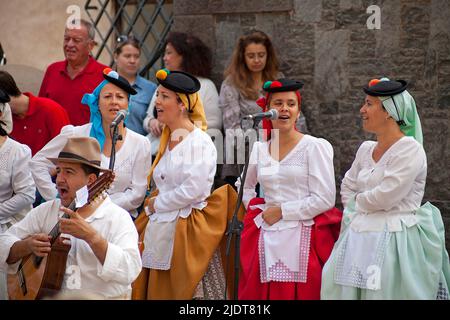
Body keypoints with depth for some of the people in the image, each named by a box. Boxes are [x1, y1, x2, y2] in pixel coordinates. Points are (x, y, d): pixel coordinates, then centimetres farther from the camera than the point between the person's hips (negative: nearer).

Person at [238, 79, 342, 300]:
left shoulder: (314, 147, -4)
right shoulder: (259, 149, 10)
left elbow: (324, 199, -10)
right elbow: (245, 186, 28)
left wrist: (282, 211, -8)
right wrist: (259, 209, 11)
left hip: (302, 238, -4)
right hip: (267, 239, 4)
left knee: (298, 294, -6)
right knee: (262, 295, 3)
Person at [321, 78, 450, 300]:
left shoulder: (409, 149, -12)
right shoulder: (366, 149, 12)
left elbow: (383, 198, -17)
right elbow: (347, 187, 26)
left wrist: (359, 201, 1)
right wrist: (356, 216, 11)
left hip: (394, 240, -7)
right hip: (360, 238, 7)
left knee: (382, 291, -9)